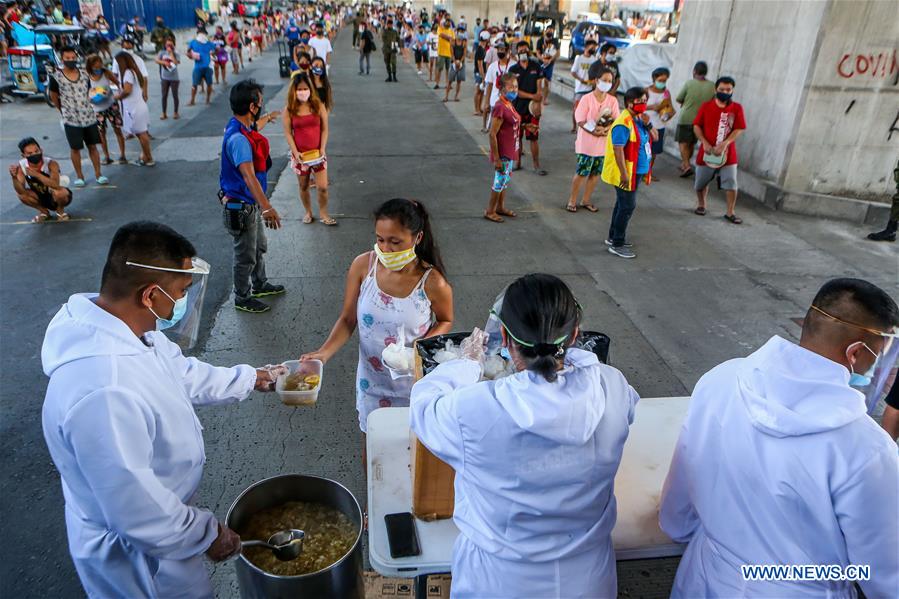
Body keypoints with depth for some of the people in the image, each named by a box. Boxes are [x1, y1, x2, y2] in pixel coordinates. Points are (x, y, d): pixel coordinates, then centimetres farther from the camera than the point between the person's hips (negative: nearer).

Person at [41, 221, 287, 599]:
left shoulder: (112, 324, -11)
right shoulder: (104, 393, -42)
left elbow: (182, 373, 8)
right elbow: (138, 512, -33)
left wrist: (253, 379, 15)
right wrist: (208, 534, -17)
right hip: (138, 553, -8)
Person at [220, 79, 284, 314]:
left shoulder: (243, 127, 2)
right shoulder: (238, 139, -30)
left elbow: (253, 127, 30)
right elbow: (249, 176, -41)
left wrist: (269, 117, 50)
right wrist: (267, 207, -50)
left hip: (251, 204, 10)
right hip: (241, 207, -10)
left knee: (259, 247, 26)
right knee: (245, 256, 7)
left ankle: (260, 285, 46)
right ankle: (242, 298, 25)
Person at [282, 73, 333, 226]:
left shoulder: (319, 106, -4)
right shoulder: (289, 110, -5)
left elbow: (324, 129, -1)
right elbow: (288, 133, -4)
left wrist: (322, 149, -10)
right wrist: (295, 152, -13)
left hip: (317, 153, 0)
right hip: (299, 154, 0)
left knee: (322, 187, -3)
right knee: (303, 186, 13)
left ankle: (323, 214, 16)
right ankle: (308, 212, 32)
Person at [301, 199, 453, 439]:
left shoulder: (432, 283, -23)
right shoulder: (363, 265, -16)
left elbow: (445, 321, -3)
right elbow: (347, 320, -7)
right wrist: (324, 352, -23)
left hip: (413, 380, -2)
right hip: (372, 378, 2)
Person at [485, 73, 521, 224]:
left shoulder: (510, 105, 7)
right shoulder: (499, 107, -22)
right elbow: (492, 134, -22)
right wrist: (496, 159, -22)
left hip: (511, 152, 9)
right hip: (503, 153, -9)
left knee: (505, 180, 19)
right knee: (500, 181, 3)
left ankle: (501, 207, 34)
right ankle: (490, 211, 17)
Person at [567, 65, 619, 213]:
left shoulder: (613, 100, 1)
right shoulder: (587, 99, -10)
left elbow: (616, 121, 1)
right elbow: (580, 121, -11)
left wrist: (606, 129, -20)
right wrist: (593, 131, -23)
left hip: (603, 144, 4)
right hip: (587, 143, -4)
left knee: (595, 173, 10)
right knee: (581, 173, 0)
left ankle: (586, 200, 24)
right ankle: (572, 200, 15)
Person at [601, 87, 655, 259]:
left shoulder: (638, 119, 8)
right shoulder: (623, 124, -21)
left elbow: (653, 138, 14)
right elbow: (618, 150, -25)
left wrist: (648, 125, -6)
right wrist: (624, 174, -27)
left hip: (635, 171, 10)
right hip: (626, 173, -10)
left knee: (623, 204, 18)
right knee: (627, 206, -5)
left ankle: (613, 237, 31)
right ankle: (617, 244, 3)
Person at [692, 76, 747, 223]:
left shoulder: (737, 108, -2)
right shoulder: (706, 106, -1)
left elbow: (739, 129, -5)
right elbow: (696, 126, -1)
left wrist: (724, 144, -20)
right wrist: (704, 143, -15)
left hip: (727, 153, 0)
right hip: (707, 152, 1)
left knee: (731, 184, -5)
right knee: (701, 182, 12)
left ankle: (730, 213, 5)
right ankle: (701, 205, 36)